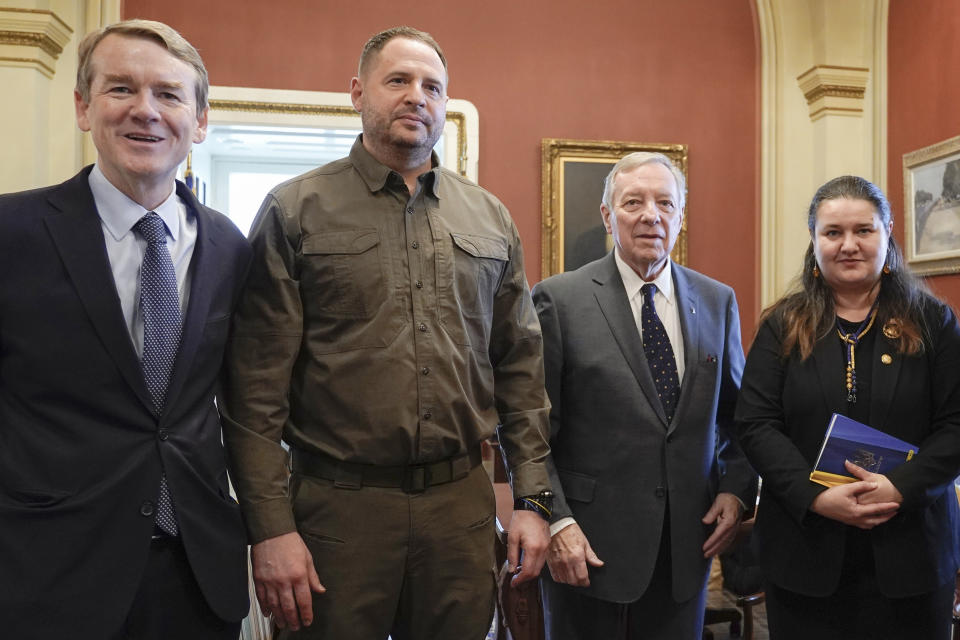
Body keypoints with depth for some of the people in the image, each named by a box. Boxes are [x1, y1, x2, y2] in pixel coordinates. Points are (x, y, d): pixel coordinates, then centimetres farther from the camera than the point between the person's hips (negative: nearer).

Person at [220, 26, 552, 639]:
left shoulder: (491, 218, 8)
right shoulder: (295, 210, -2)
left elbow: (521, 364, 8)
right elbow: (257, 385, -5)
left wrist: (532, 499, 5)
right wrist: (270, 527, -8)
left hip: (462, 499, 3)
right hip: (337, 503, -2)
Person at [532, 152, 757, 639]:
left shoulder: (717, 301, 5)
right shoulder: (559, 300, -8)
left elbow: (736, 413, 13)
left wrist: (736, 489, 1)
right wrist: (556, 522, -14)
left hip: (688, 546, 4)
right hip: (588, 547, -3)